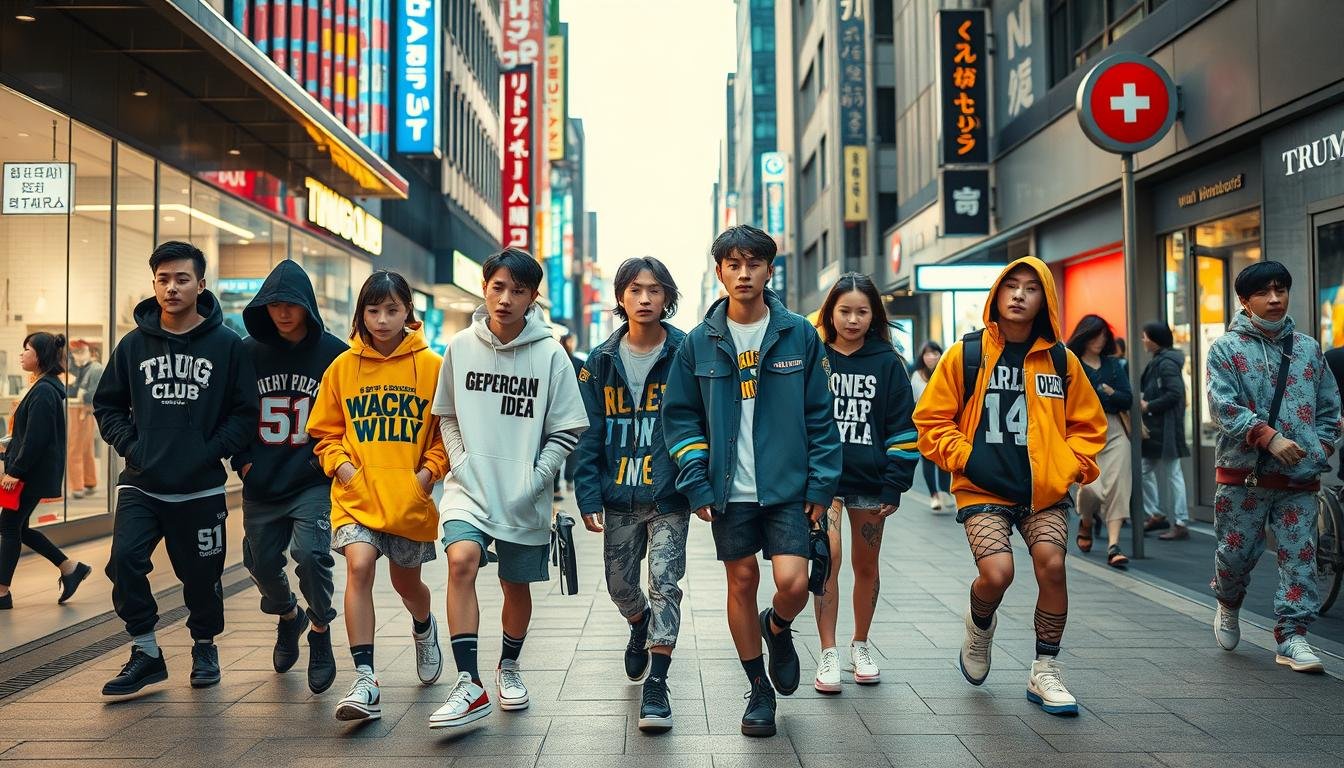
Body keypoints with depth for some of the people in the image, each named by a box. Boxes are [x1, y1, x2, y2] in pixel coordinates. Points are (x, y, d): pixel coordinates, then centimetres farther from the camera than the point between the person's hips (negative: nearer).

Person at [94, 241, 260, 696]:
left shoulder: (228, 345, -2)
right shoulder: (134, 344, 5)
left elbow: (246, 413, 0)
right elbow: (106, 404, 14)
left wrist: (212, 451, -11)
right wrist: (129, 444, -1)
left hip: (202, 488, -2)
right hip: (140, 485, 2)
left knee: (201, 575, 8)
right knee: (125, 560, -14)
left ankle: (204, 648, 34)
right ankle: (146, 653, 5)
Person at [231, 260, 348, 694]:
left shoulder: (333, 353, -7)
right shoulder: (248, 352, 2)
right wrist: (243, 460, 1)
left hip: (313, 482, -4)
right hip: (261, 484, 4)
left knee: (310, 552, -19)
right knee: (261, 562, 9)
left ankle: (320, 634, 5)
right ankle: (288, 617, 40)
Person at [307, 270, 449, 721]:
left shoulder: (432, 366, -3)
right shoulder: (343, 366, 3)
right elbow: (325, 431, 10)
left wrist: (427, 472, -9)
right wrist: (342, 466, -6)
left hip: (411, 497, 0)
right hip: (356, 493, 1)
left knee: (406, 581, 15)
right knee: (359, 565, -20)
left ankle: (424, 629, 51)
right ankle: (365, 682, -14)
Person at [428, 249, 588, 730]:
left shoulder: (550, 354, -7)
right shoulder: (461, 346, 0)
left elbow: (566, 432, -3)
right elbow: (447, 415, 11)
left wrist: (531, 482, -10)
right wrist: (460, 463, -2)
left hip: (523, 497, 0)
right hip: (469, 488, 0)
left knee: (517, 586, 12)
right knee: (462, 559, -24)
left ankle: (509, 667, 40)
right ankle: (470, 684, -16)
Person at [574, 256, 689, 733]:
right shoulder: (602, 362, 3)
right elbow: (588, 434, 3)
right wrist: (589, 497, -4)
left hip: (669, 497, -3)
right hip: (619, 496, 3)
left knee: (664, 582, -6)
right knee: (619, 584, 15)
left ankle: (656, 685, 2)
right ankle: (641, 626, 47)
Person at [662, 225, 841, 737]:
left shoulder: (799, 335, 0)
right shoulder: (699, 342, 2)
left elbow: (820, 416, 2)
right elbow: (680, 417, 5)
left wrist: (821, 484, -2)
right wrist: (697, 485, -3)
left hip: (787, 486, -1)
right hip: (727, 490, 1)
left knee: (793, 583, -11)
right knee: (741, 583, 9)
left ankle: (777, 629, 26)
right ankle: (759, 688, 28)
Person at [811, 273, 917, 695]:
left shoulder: (887, 362, 3)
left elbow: (903, 428, 2)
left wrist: (894, 485, -4)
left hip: (869, 481, 1)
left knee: (866, 565, 11)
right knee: (828, 558, -12)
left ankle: (860, 645, 29)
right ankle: (828, 654, -3)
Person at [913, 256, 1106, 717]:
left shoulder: (1061, 361, 6)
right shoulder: (965, 354, 0)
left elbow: (1087, 425, 15)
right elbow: (931, 419, 2)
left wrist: (1071, 467, -1)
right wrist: (966, 458, -10)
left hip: (1045, 490, 2)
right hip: (983, 489, -2)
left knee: (1052, 565, -14)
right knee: (996, 573, -18)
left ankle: (1045, 671, 9)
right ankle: (980, 626, 21)